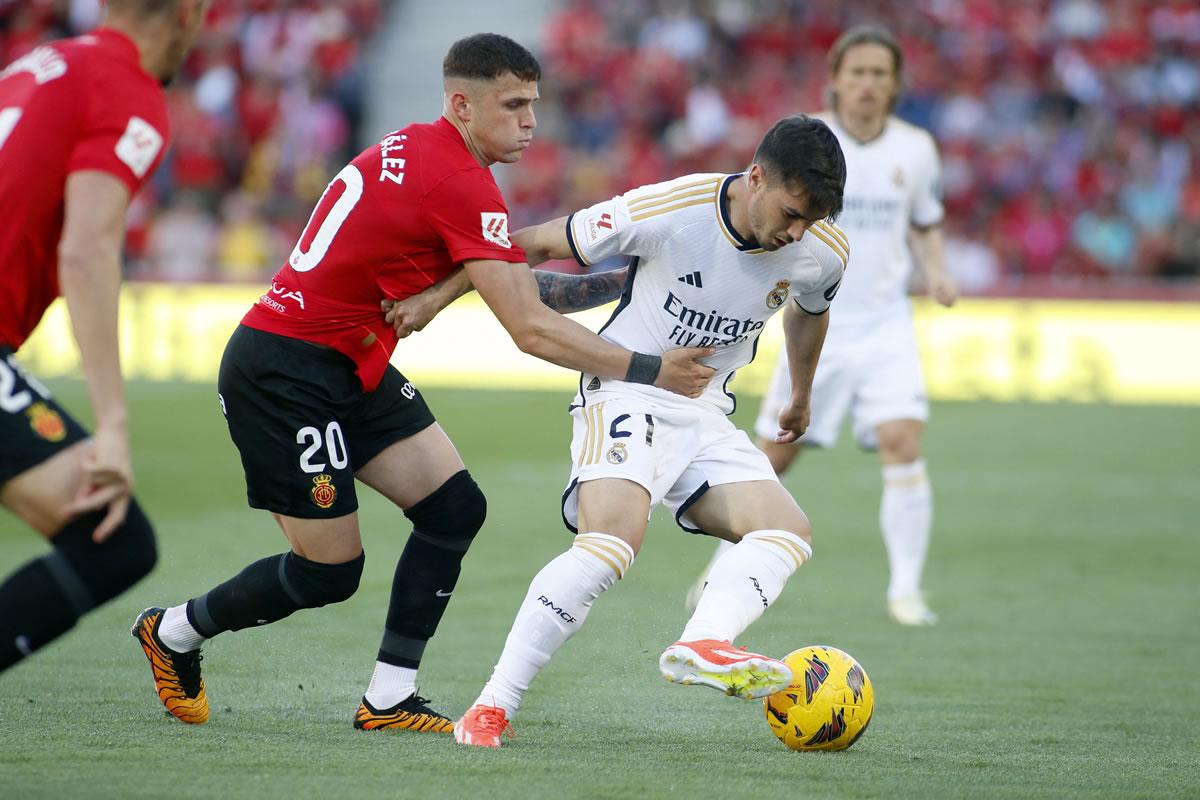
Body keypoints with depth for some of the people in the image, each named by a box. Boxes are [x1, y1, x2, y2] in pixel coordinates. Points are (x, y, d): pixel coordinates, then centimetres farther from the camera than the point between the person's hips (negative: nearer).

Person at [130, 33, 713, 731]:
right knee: (329, 572, -2)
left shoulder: (414, 149, 8)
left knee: (455, 508, 1)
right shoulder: (463, 185, -21)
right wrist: (645, 371, -18)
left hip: (350, 368, 10)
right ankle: (174, 632, 22)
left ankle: (390, 698, 5)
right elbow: (530, 330, -23)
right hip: (284, 375, -10)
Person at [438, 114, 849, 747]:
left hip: (706, 415, 6)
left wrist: (801, 397, 36)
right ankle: (491, 709, -26)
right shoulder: (668, 210, -21)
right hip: (625, 393, -6)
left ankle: (701, 645, -37)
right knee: (612, 540, -29)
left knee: (788, 532, -14)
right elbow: (534, 246, -9)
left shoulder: (823, 251, -6)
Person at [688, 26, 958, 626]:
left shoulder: (915, 148, 3)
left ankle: (905, 589, -8)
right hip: (816, 324, -1)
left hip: (885, 323, 1)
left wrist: (935, 269, 0)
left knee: (903, 442, -17)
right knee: (773, 456, 4)